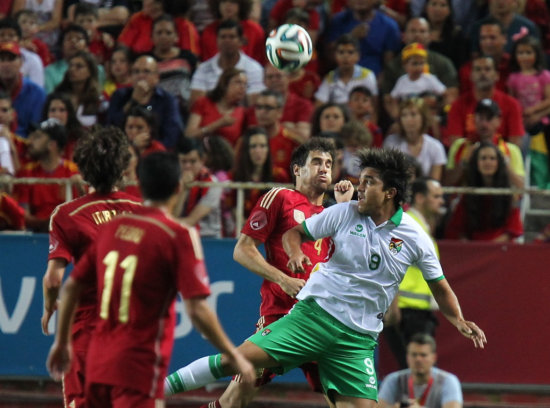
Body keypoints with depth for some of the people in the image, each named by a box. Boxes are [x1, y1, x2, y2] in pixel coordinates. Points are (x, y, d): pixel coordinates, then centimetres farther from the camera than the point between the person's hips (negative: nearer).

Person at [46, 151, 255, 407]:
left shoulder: (112, 227, 8)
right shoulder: (179, 236, -10)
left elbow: (71, 287, 12)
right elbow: (197, 309, -16)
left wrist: (62, 342, 24)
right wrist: (233, 356, -7)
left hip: (97, 362, 7)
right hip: (141, 365, -6)